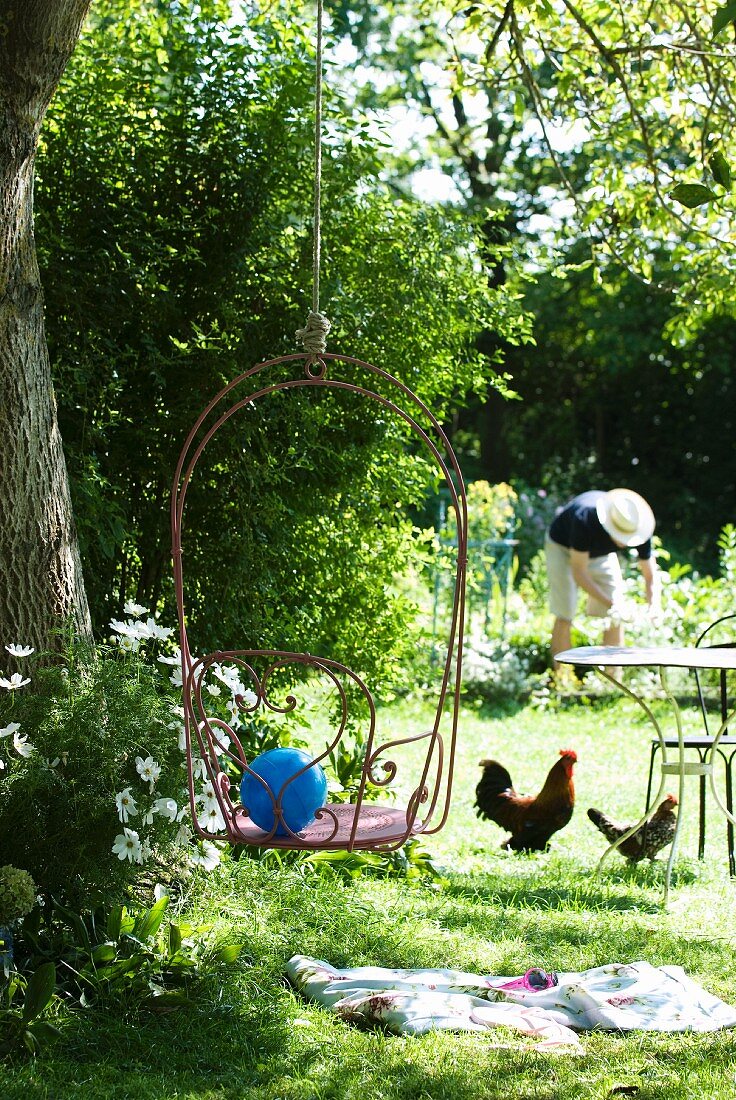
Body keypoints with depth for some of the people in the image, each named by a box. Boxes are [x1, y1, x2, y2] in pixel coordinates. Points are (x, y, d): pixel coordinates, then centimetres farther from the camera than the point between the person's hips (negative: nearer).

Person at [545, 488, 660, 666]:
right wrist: (610, 604, -44)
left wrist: (653, 610, -37)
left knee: (616, 618, -5)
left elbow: (650, 576, -19)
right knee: (564, 616, -13)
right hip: (563, 547, -4)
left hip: (602, 554, 4)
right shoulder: (584, 519, -42)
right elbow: (579, 573, -36)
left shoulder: (638, 527, -30)